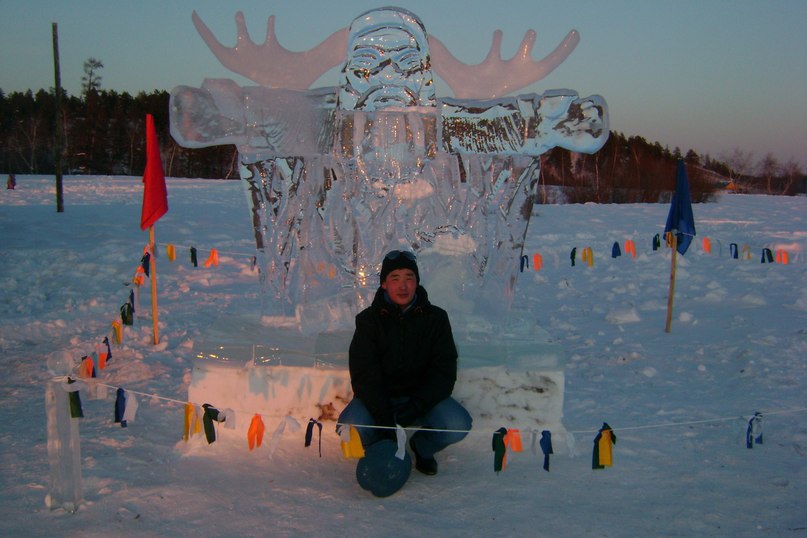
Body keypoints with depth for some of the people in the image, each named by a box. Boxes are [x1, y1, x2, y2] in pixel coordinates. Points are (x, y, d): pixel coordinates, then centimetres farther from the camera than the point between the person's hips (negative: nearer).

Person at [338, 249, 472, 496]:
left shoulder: (436, 318, -4)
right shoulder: (369, 320, -6)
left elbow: (444, 371, -8)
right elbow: (363, 374, -13)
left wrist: (416, 406, -24)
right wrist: (384, 417, -27)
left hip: (422, 398, 1)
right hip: (378, 398, 0)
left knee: (459, 425, -26)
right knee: (350, 424, -31)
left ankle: (422, 447, 10)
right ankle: (379, 453, 7)